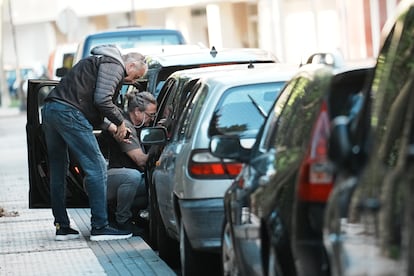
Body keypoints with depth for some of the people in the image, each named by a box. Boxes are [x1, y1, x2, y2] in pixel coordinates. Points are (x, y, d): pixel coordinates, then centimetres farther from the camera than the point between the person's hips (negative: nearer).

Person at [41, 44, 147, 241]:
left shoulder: (98, 62, 31)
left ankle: (62, 227, 17)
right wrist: (120, 122, 0)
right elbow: (102, 99, -14)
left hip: (49, 109, 11)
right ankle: (100, 227, -8)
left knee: (58, 171, 13)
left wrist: (110, 128, 23)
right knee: (96, 168, -7)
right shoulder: (114, 65, -1)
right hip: (68, 112, -11)